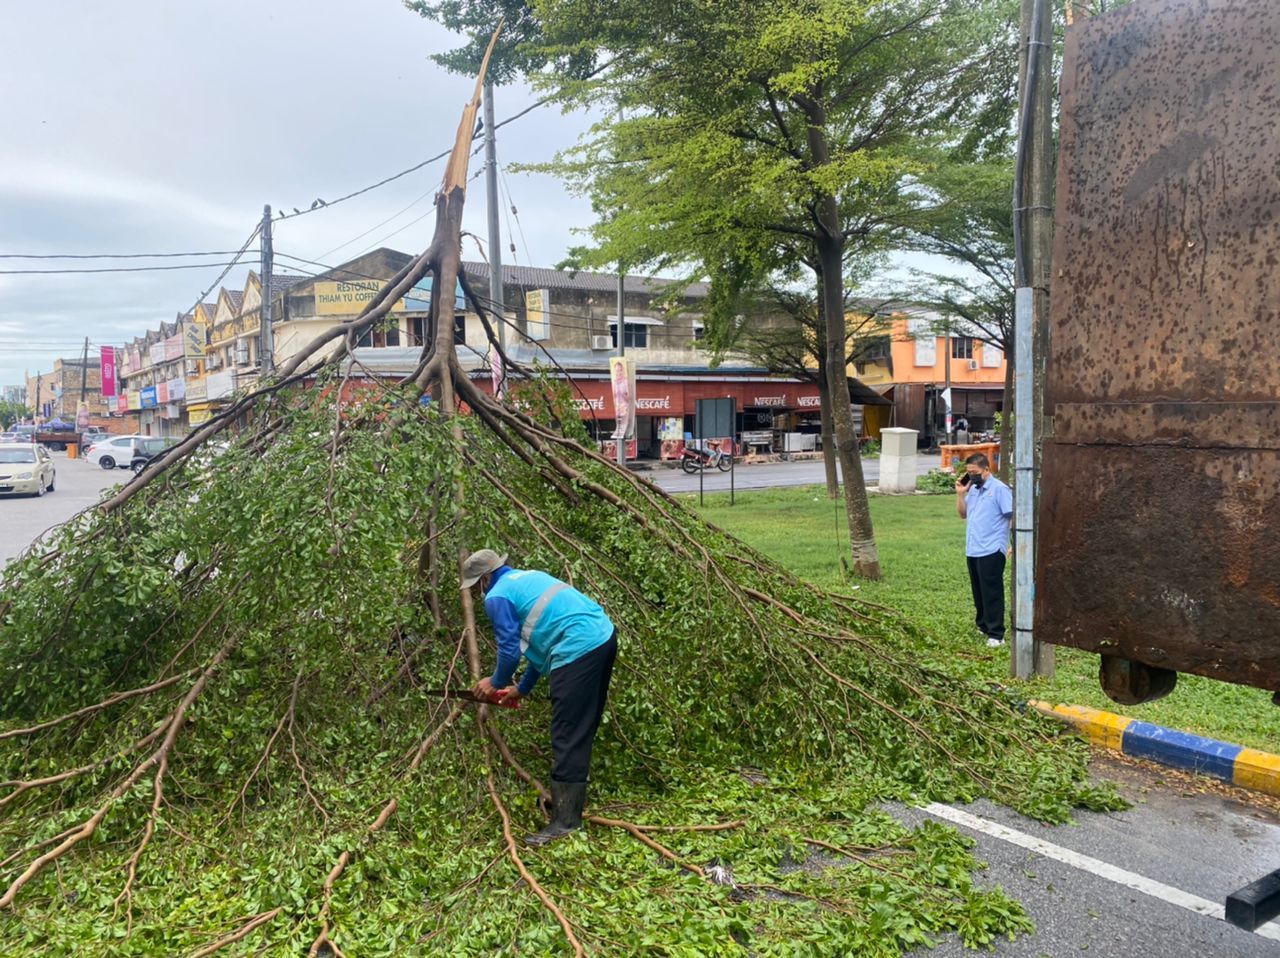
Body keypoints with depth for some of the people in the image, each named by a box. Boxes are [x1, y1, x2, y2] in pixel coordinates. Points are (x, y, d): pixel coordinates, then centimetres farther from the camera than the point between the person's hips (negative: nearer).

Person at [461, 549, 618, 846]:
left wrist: (496, 683, 20)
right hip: (604, 635, 10)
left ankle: (565, 821, -2)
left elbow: (510, 649, -1)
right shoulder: (528, 577, 27)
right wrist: (522, 689, 36)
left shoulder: (497, 596, -1)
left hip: (579, 650, -10)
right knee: (582, 730, 20)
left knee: (568, 738, -5)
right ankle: (568, 797, 33)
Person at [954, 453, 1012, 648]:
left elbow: (1013, 516, -11)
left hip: (991, 551, -7)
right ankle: (983, 626, 28)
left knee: (992, 593, -4)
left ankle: (996, 634, 0)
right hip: (972, 550, 7)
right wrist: (960, 494, 6)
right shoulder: (972, 489, 13)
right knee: (978, 592, 15)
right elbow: (962, 514, 19)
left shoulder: (999, 489, -9)